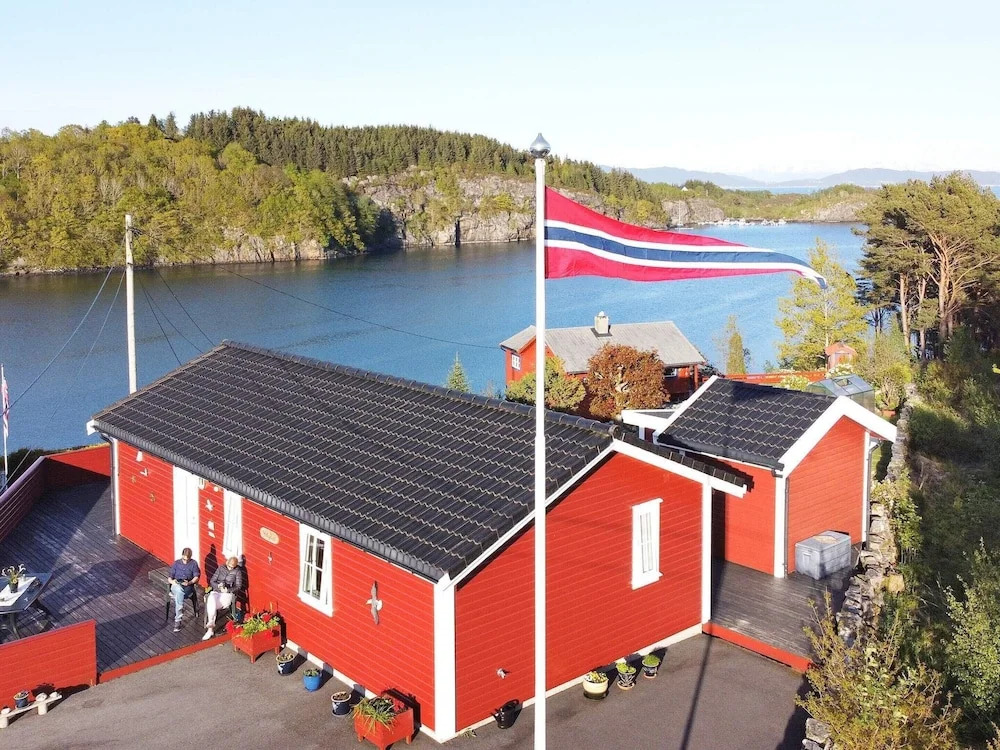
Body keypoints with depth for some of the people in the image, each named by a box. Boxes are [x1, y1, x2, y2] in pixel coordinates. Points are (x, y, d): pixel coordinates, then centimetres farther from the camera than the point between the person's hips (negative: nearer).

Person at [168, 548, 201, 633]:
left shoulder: (193, 564, 12)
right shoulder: (176, 563, 17)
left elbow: (196, 577, 3)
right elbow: (170, 577, 14)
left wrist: (189, 582, -17)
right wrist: (172, 581, -10)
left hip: (188, 587, -1)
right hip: (176, 586, 1)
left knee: (178, 594, -35)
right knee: (179, 591, -37)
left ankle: (177, 620, -34)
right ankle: (180, 615, -38)